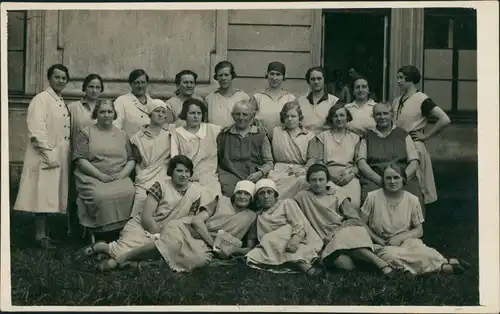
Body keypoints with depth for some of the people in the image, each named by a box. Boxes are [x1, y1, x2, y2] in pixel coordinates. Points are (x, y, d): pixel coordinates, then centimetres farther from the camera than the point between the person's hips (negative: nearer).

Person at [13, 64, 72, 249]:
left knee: (50, 197, 12)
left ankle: (44, 232, 18)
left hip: (60, 157, 8)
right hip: (45, 157, -8)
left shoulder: (62, 102, 16)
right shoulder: (41, 99, -11)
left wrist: (65, 154, 12)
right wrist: (48, 154, -22)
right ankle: (40, 235, -1)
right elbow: (37, 131, -20)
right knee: (43, 196, -6)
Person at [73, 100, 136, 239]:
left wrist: (122, 174, -5)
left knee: (128, 193, -30)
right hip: (92, 178, -2)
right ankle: (101, 237, -20)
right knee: (102, 196, -34)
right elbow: (80, 159, -2)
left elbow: (131, 159, 16)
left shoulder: (122, 134, 20)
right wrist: (101, 176, -13)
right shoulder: (86, 132, 9)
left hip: (119, 178, 3)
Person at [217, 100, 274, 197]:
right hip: (229, 174, 0)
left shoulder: (260, 135, 17)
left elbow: (269, 162, 14)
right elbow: (215, 158, 21)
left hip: (253, 177, 0)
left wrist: (259, 173, -6)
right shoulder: (224, 135, 20)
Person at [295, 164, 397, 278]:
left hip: (347, 231, 1)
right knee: (344, 263, -36)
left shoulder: (337, 195, 14)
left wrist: (336, 232, -10)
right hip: (329, 242, -1)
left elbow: (355, 219, 5)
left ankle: (381, 263, -36)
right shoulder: (303, 197, 13)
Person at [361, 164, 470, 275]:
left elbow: (419, 230, 5)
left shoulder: (412, 200, 1)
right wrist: (378, 240, -11)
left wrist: (400, 237, -13)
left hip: (406, 241, 1)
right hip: (382, 245, -1)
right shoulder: (373, 197, -4)